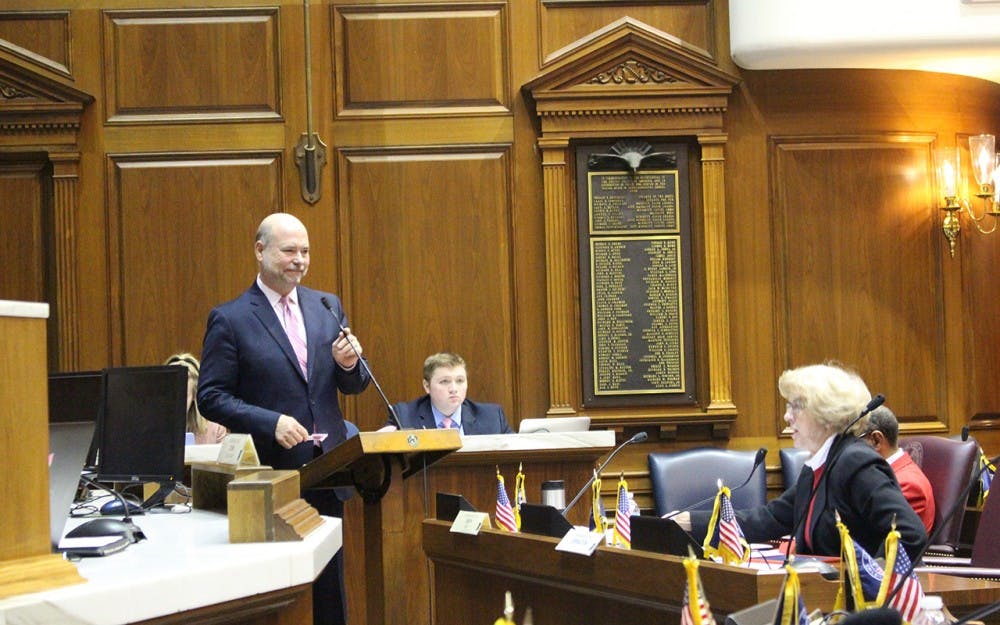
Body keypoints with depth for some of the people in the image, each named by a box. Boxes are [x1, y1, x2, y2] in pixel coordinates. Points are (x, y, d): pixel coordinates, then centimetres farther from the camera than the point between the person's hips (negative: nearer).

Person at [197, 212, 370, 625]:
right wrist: (270, 423, -21)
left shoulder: (328, 307, 10)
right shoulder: (229, 319, -5)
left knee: (330, 590, 11)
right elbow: (211, 397, -8)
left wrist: (350, 363, -10)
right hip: (270, 470, -4)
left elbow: (354, 385, 13)